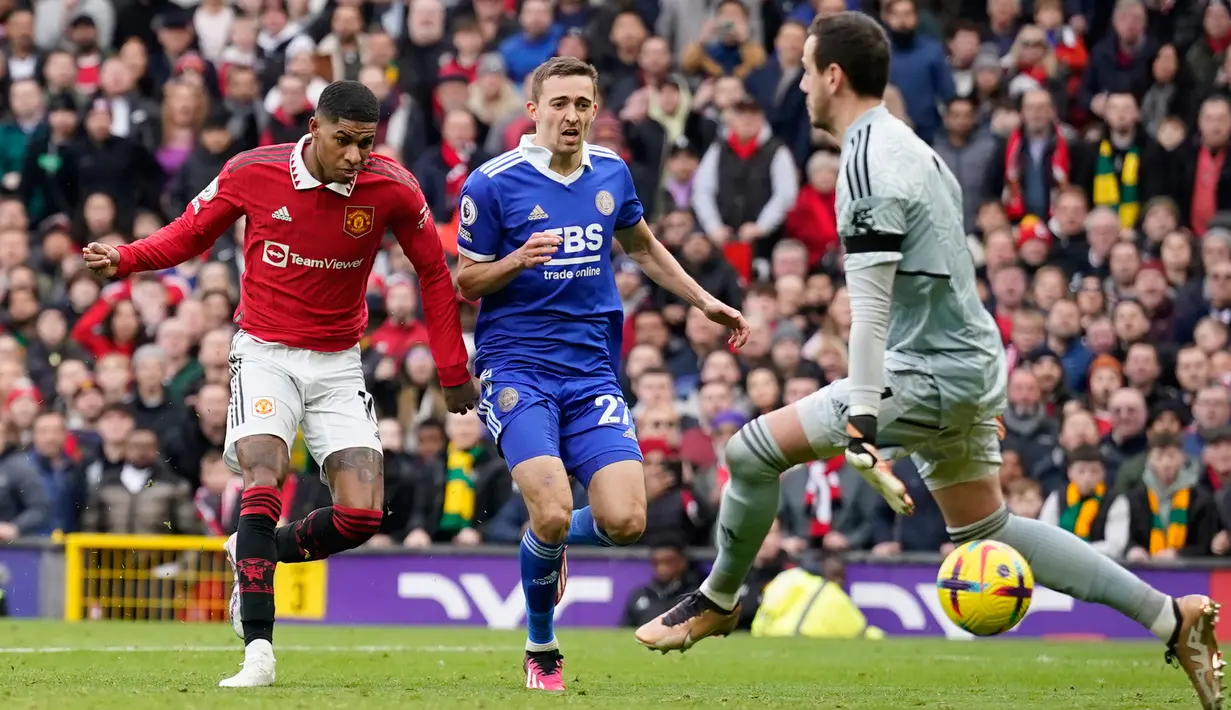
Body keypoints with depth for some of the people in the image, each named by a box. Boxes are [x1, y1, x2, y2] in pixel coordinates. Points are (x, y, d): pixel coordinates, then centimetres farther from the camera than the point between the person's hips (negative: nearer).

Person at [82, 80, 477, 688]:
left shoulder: (391, 190, -10)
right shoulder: (251, 173, -11)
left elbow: (434, 273, 4)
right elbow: (191, 232, 5)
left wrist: (453, 372, 4)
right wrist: (123, 260, -12)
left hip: (338, 363, 2)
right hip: (264, 354, -2)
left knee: (362, 516, -8)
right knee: (263, 478, -25)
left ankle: (256, 555, 22)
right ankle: (258, 650, -25)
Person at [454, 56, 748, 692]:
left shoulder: (610, 172, 9)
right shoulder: (491, 184, -6)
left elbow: (642, 246, 27)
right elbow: (466, 283, 1)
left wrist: (706, 302, 21)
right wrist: (517, 261, -18)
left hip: (592, 370, 4)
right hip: (516, 365, -4)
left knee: (624, 521, -12)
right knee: (553, 513, -21)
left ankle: (549, 540, 25)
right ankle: (540, 650, 5)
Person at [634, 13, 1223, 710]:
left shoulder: (869, 164, -16)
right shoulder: (914, 149, 15)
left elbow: (870, 312, -23)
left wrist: (861, 431, -26)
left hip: (928, 376, -10)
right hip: (970, 364, 10)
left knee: (755, 448, -8)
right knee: (985, 530, 18)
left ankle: (717, 601, 11)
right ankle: (1174, 619, 17)